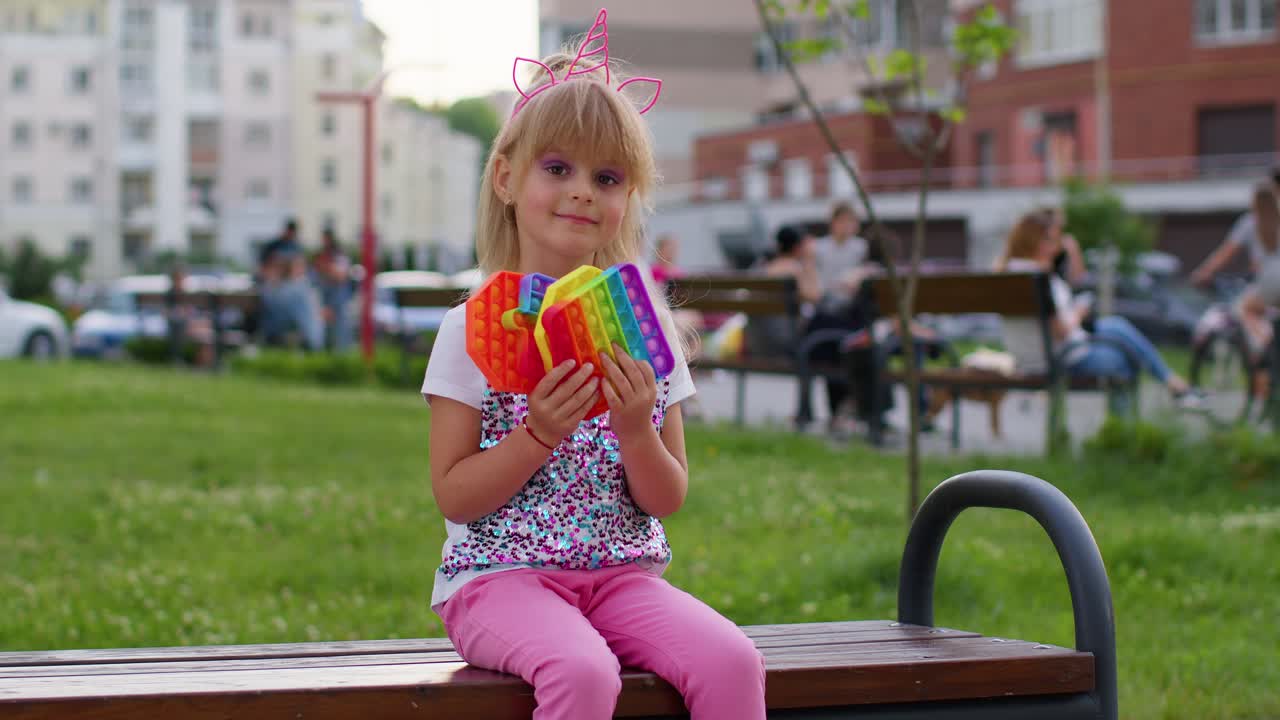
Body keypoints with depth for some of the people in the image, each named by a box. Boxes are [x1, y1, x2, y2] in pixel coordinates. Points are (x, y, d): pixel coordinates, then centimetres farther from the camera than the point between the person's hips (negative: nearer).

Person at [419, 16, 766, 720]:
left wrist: (636, 430, -12)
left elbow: (669, 499, 8)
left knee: (731, 662, -24)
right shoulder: (475, 328, -1)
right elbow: (453, 496, -4)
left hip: (623, 573, 4)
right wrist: (539, 435, -18)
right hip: (502, 572, -3)